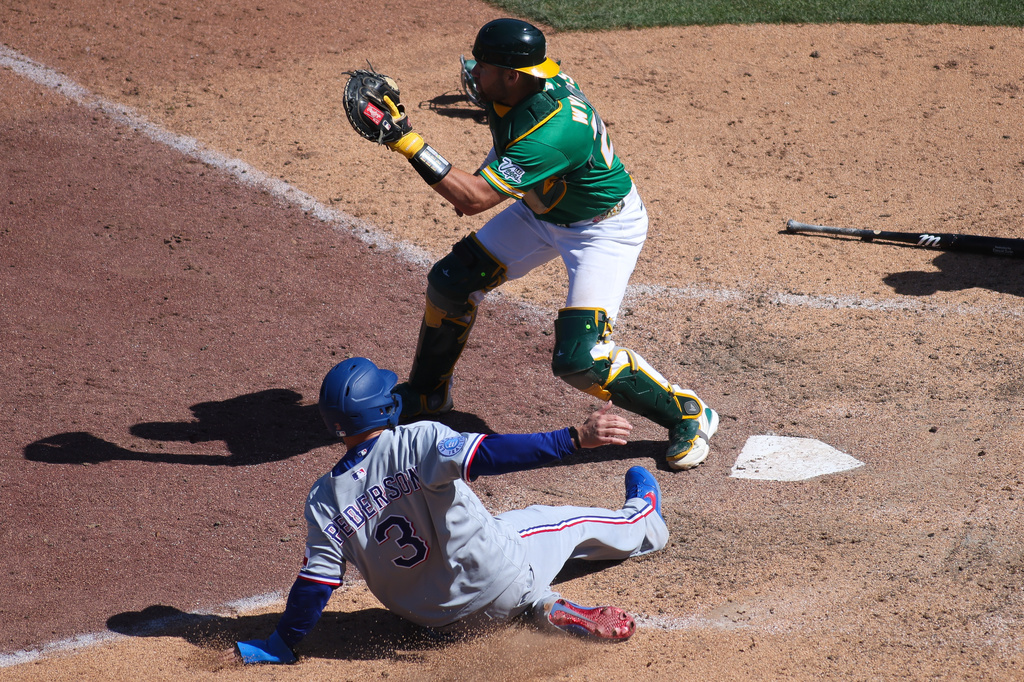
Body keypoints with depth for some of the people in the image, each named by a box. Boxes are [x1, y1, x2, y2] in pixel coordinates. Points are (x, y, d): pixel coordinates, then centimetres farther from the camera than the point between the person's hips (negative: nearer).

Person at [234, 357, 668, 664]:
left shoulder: (325, 499, -9)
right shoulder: (417, 442, -19)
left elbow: (318, 579, -10)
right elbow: (492, 454, -31)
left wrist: (281, 644, 1)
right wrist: (575, 439, -32)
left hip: (439, 619, 4)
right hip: (498, 582, -3)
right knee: (563, 523, 24)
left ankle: (542, 607, 14)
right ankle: (641, 522, 50)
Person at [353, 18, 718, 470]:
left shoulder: (554, 131, -40)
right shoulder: (514, 92, -15)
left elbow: (475, 199, -42)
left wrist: (410, 143, -42)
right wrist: (482, 176, 5)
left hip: (605, 226, -9)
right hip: (543, 211, 9)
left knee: (578, 358, -20)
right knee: (450, 280, 7)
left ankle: (688, 416, 0)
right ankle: (427, 393, 31)